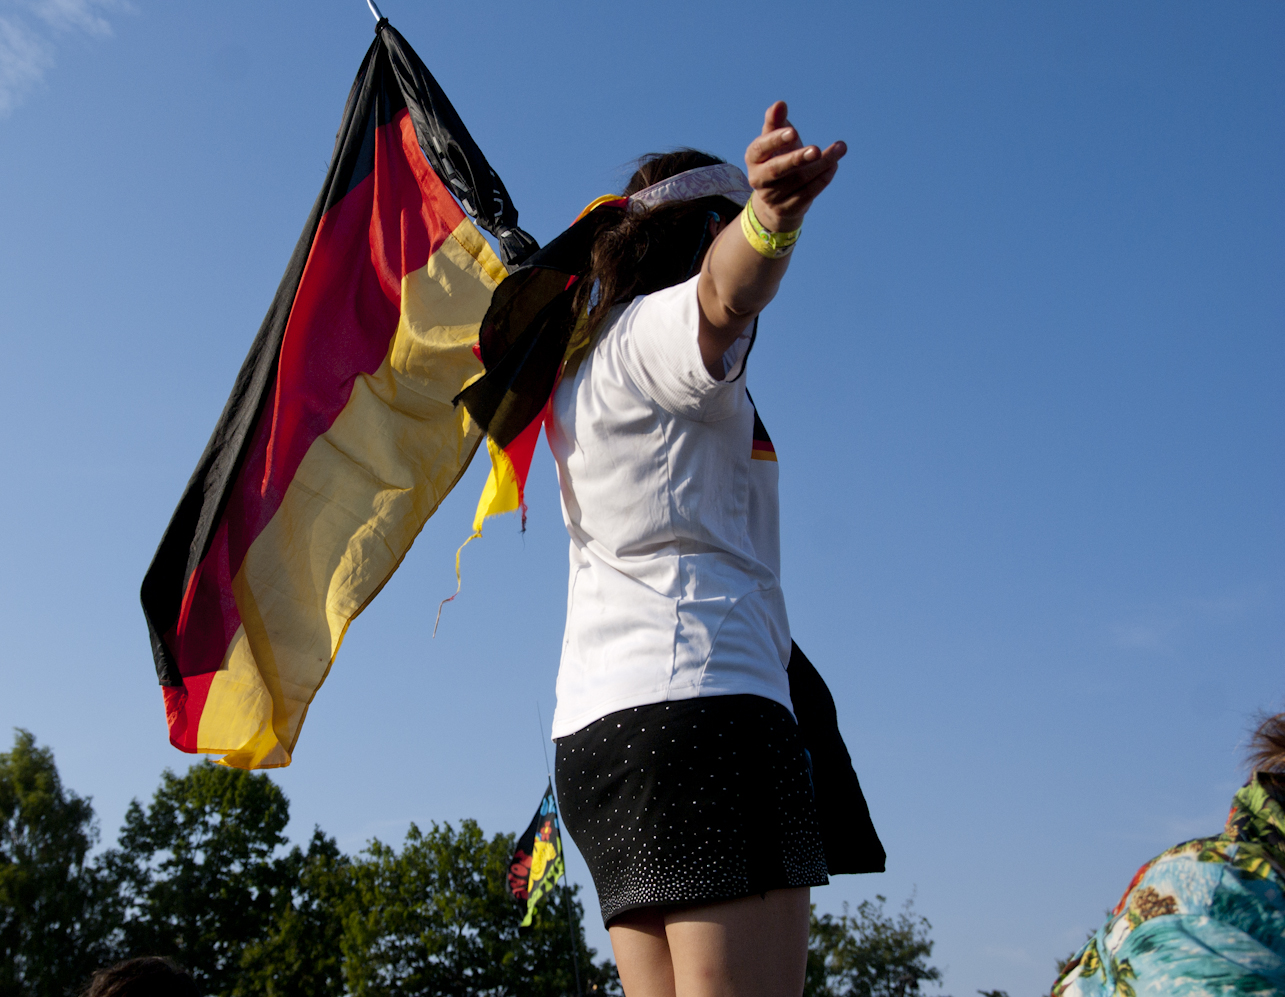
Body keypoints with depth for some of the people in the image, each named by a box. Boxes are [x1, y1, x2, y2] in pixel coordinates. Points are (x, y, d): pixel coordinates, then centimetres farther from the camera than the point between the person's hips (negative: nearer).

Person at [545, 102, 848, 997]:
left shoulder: (586, 360, 25)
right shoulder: (661, 325, -1)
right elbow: (725, 293, -26)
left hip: (599, 719, 10)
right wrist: (772, 219, -46)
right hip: (701, 694, -10)